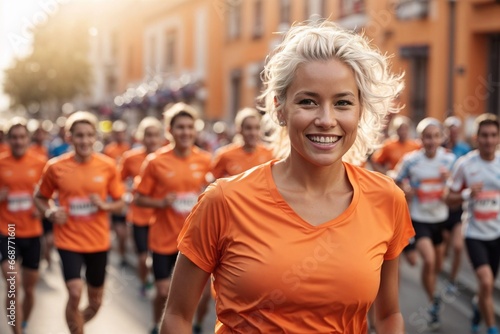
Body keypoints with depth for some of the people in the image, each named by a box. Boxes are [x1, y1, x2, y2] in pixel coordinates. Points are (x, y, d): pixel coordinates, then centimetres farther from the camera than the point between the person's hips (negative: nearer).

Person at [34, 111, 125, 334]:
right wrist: (50, 213, -14)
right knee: (75, 293, -22)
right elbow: (39, 198, 6)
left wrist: (104, 205, -18)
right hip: (69, 241, -2)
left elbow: (119, 203, 3)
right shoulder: (55, 167, -8)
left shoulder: (108, 166, -5)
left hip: (98, 242, 2)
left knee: (95, 303, 14)